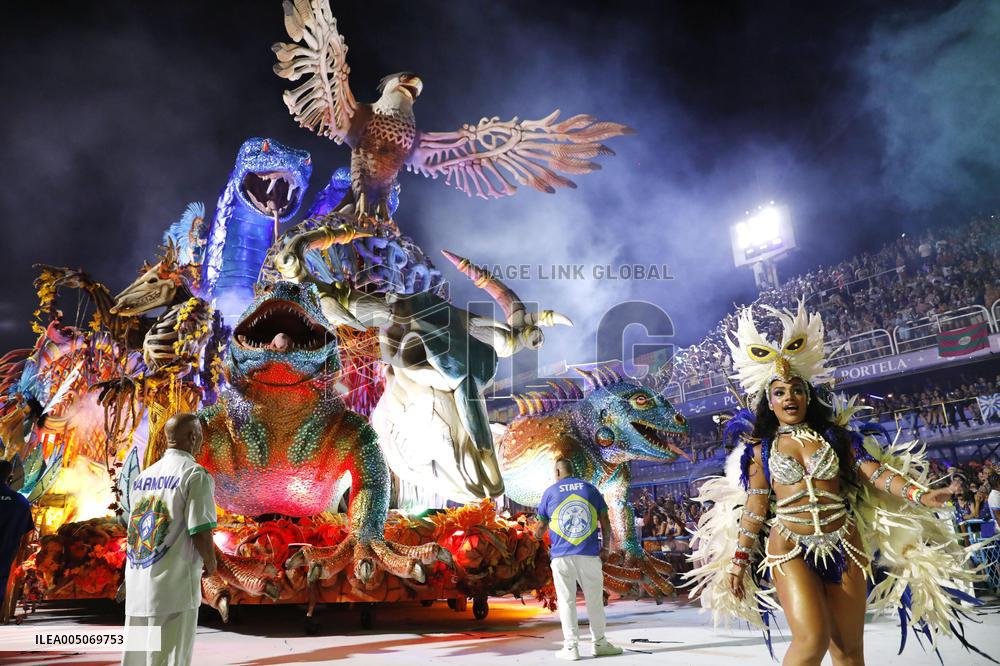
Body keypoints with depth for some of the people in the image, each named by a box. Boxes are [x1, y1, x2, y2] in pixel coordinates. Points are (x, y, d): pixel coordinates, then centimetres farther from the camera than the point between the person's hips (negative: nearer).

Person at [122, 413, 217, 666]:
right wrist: (210, 564, 1)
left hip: (136, 590, 7)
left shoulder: (142, 477, 13)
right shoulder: (196, 474, -10)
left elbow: (135, 530, 18)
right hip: (173, 590, -7)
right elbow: (200, 533, -17)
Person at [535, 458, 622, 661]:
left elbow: (540, 527, 9)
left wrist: (537, 536, 30)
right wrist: (605, 547, 12)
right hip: (589, 554, 1)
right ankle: (599, 643, 19)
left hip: (561, 555, -1)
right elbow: (605, 521, 5)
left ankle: (571, 647, 5)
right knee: (594, 600, 12)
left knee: (566, 601, 5)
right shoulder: (590, 489, 8)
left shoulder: (550, 492, 4)